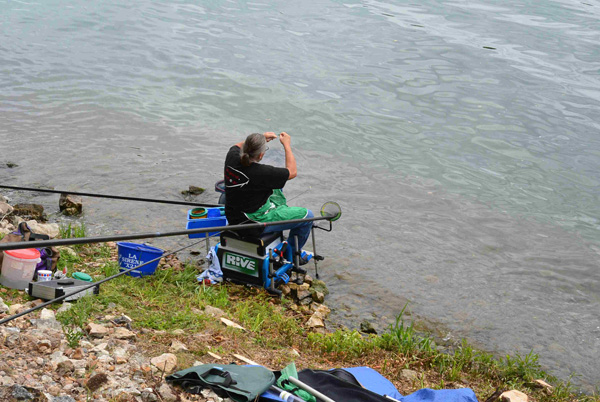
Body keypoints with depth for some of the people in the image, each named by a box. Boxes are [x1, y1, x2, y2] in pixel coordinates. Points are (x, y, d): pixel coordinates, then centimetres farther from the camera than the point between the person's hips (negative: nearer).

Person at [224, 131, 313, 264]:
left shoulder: (231, 158, -12)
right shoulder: (261, 172, -31)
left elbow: (238, 146, 17)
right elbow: (292, 172, -14)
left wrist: (262, 138, 12)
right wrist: (287, 145, -4)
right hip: (255, 222, -8)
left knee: (275, 187, 29)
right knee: (307, 215, 4)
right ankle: (292, 255, 22)